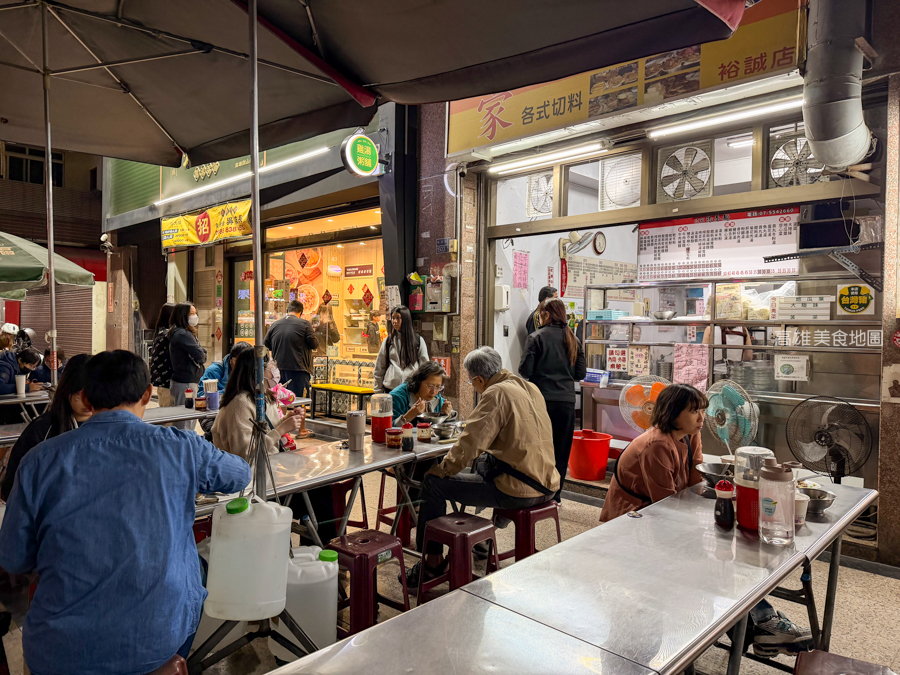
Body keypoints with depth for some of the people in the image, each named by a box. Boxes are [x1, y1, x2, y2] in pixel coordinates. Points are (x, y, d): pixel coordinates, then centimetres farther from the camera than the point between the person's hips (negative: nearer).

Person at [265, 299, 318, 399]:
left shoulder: (274, 325, 7)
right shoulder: (304, 324, -6)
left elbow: (266, 345, 14)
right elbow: (314, 344, -6)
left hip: (279, 369, 5)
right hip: (298, 369, -5)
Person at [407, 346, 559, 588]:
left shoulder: (497, 394, -14)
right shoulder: (531, 388, 11)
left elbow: (470, 443, -17)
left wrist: (443, 469, -2)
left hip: (518, 490, -9)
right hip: (546, 485, 9)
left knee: (433, 482, 1)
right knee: (482, 465, 36)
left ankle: (432, 559, 12)